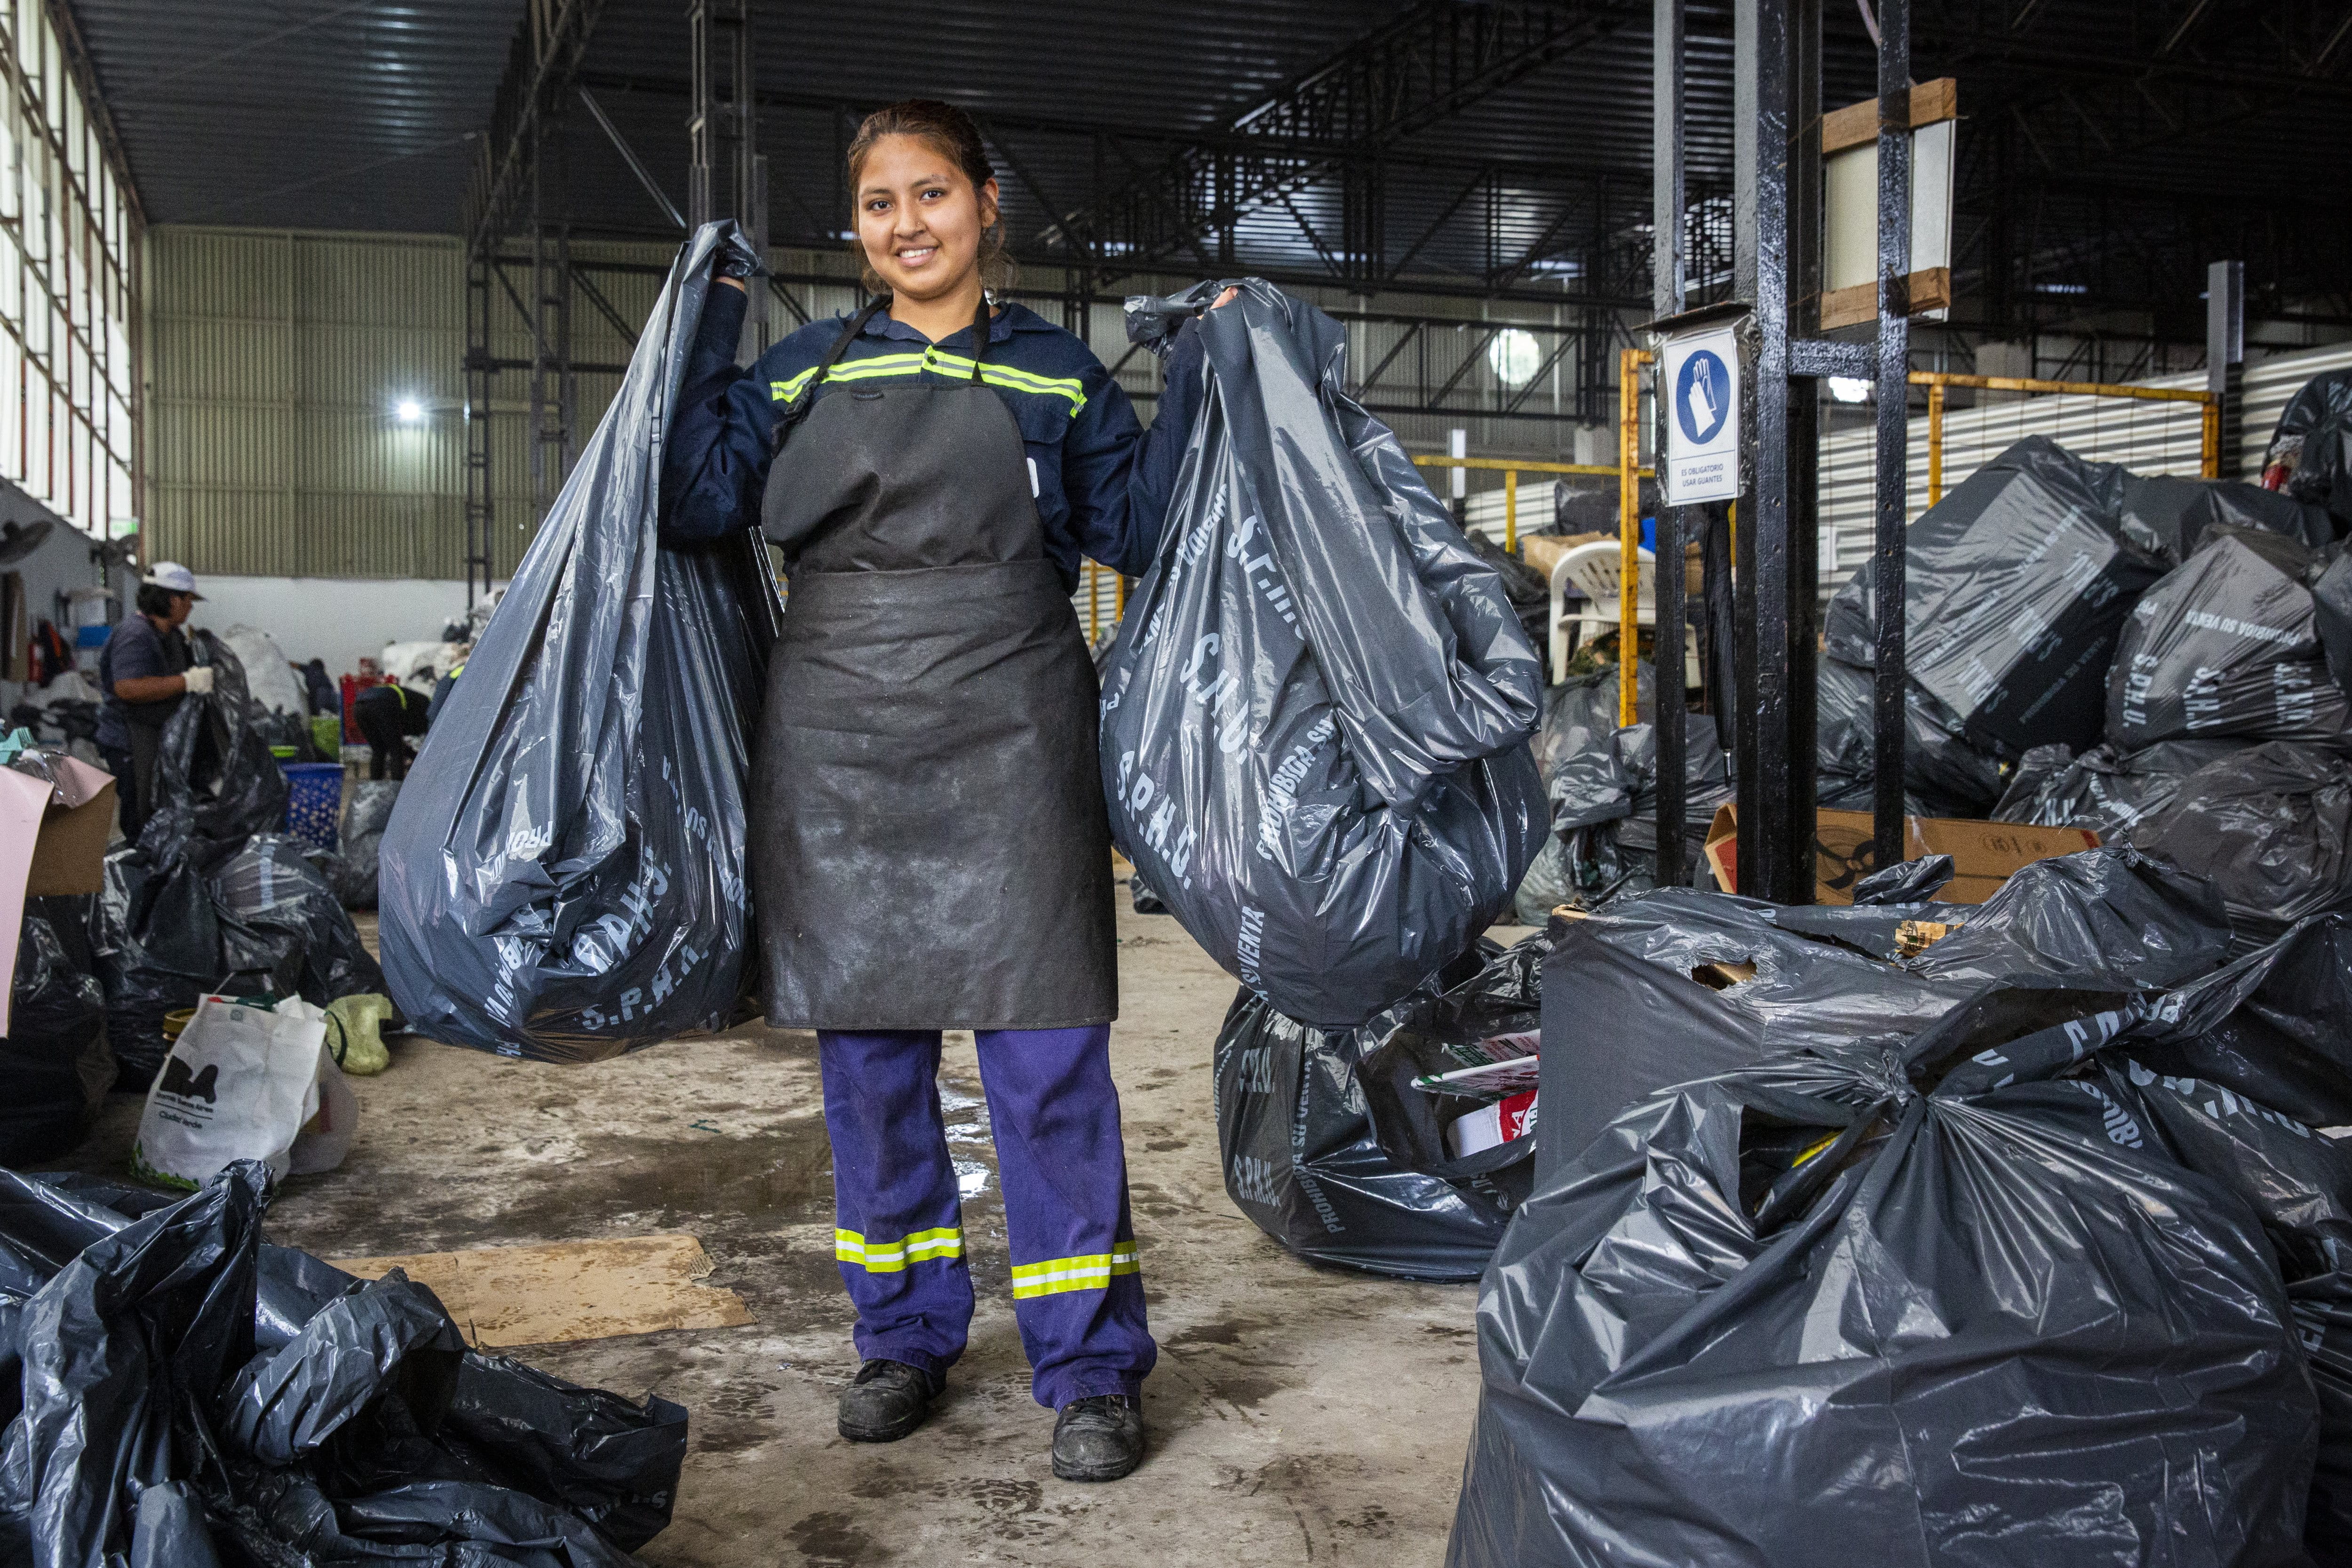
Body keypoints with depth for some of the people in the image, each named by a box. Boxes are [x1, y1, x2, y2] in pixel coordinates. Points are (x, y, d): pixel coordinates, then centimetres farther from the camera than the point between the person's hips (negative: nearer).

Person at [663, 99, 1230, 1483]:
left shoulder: (1057, 373, 10)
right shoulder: (806, 372, 13)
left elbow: (1144, 531, 4)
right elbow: (696, 501, 1)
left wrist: (1201, 373, -1)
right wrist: (709, 330, 3)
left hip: (1008, 748, -2)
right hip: (839, 747, 3)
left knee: (1048, 1058, -4)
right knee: (868, 1056, 8)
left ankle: (1092, 1368, 6)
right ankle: (908, 1336, 24)